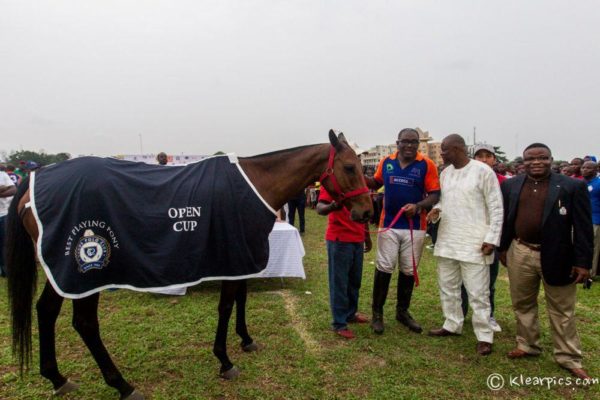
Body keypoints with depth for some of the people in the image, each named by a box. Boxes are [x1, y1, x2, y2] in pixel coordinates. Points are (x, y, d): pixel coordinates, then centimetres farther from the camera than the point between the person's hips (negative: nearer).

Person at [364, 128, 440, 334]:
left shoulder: (427, 165, -6)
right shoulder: (386, 162, 1)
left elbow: (435, 195, -6)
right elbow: (376, 183, 16)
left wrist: (418, 206, -24)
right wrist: (360, 177, -3)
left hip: (415, 226, 0)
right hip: (389, 224, 1)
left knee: (408, 270, 12)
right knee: (384, 268, 3)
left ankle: (402, 311, 30)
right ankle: (377, 312, 17)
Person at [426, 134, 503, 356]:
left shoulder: (483, 171, -10)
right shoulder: (445, 173, 8)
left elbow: (496, 208, -8)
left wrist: (492, 238, -13)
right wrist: (436, 210, -4)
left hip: (474, 243, -7)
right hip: (447, 241, 7)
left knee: (478, 292, 0)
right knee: (447, 287, 17)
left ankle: (484, 336, 14)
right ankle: (452, 325, 33)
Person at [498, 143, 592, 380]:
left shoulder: (572, 187, -7)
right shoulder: (510, 186, 3)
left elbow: (583, 227, -7)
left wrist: (583, 261, -11)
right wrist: (502, 248, 9)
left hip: (556, 257, -3)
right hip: (520, 254, 3)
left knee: (562, 311, 9)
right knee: (522, 304, 16)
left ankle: (569, 358, 24)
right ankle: (527, 345, 33)